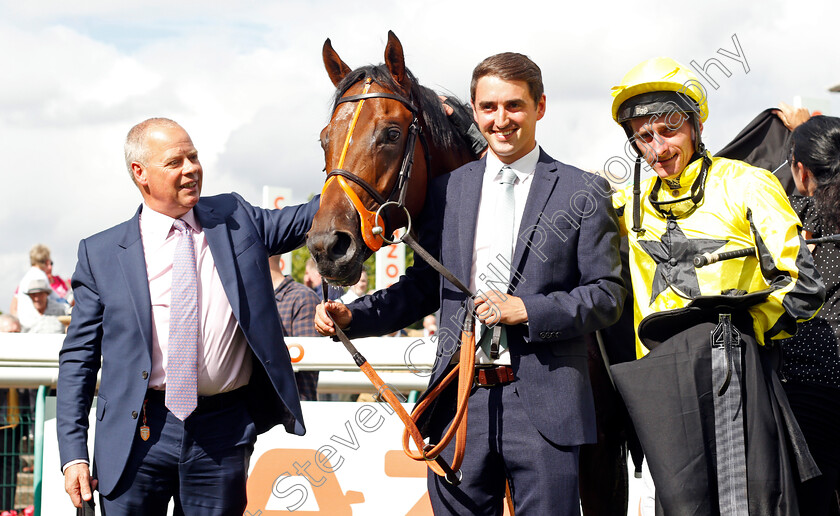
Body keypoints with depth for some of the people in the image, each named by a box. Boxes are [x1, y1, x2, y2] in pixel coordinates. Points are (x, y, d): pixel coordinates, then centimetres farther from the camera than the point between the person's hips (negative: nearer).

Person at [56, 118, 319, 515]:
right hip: (139, 436, -1)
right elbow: (78, 357, 3)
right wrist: (74, 453, -4)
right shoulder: (101, 253, 2)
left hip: (223, 436, 2)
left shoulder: (235, 220, 9)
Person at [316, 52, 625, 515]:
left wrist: (527, 311, -15)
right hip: (459, 402, 3)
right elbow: (423, 287, 15)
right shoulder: (447, 191, 12)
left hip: (543, 406, -3)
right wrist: (351, 315, 0)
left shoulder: (582, 192, 2)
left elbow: (607, 295, -2)